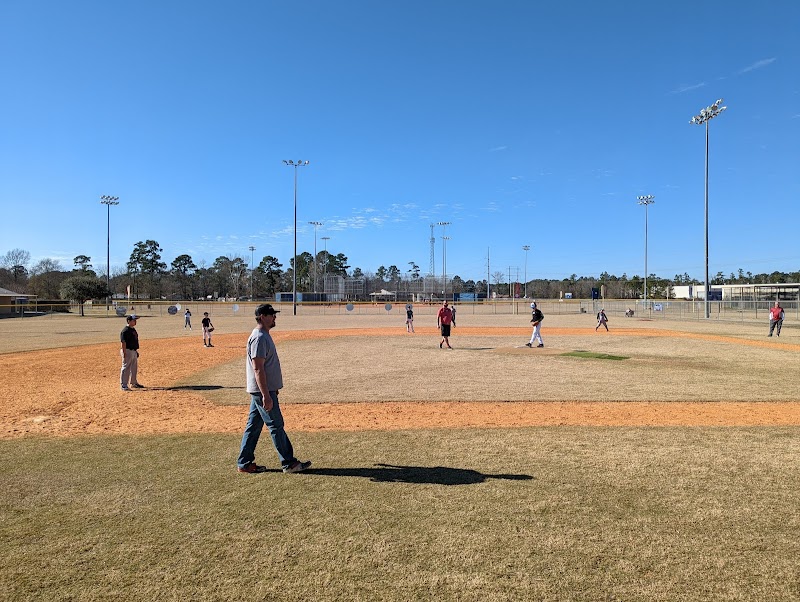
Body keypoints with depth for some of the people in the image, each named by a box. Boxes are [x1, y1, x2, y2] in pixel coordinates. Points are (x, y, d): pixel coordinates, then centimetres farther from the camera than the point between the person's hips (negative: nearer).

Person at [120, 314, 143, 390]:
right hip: (128, 351, -10)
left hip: (134, 351, 10)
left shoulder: (133, 329, 13)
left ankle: (133, 383, 29)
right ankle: (123, 385, 2)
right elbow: (123, 342, -19)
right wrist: (124, 353, -22)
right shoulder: (125, 331, -16)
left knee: (134, 368, 17)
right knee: (126, 368, -4)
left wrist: (136, 351, 20)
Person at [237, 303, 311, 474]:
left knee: (254, 426, 14)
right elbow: (258, 369, -23)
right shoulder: (259, 338, -18)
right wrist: (266, 395, -25)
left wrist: (272, 389, 23)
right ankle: (289, 463, 7)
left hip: (260, 390, 10)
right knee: (276, 425, -2)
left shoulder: (263, 335, 14)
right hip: (262, 390, -10)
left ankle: (244, 463, 22)